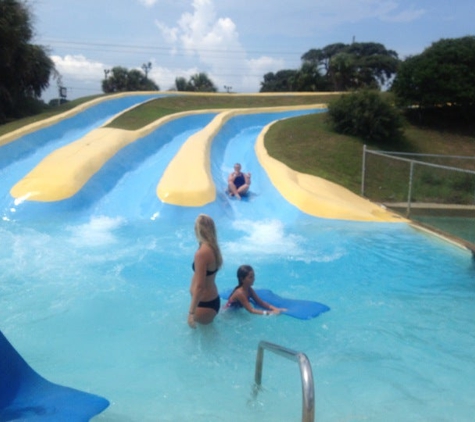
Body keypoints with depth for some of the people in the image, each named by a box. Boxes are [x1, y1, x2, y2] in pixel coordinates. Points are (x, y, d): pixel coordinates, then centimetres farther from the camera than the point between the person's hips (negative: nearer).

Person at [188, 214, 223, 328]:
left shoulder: (202, 253, -28)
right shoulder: (212, 247, 0)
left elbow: (199, 286, -28)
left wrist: (191, 312, -24)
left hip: (204, 304, -9)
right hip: (212, 300, 9)